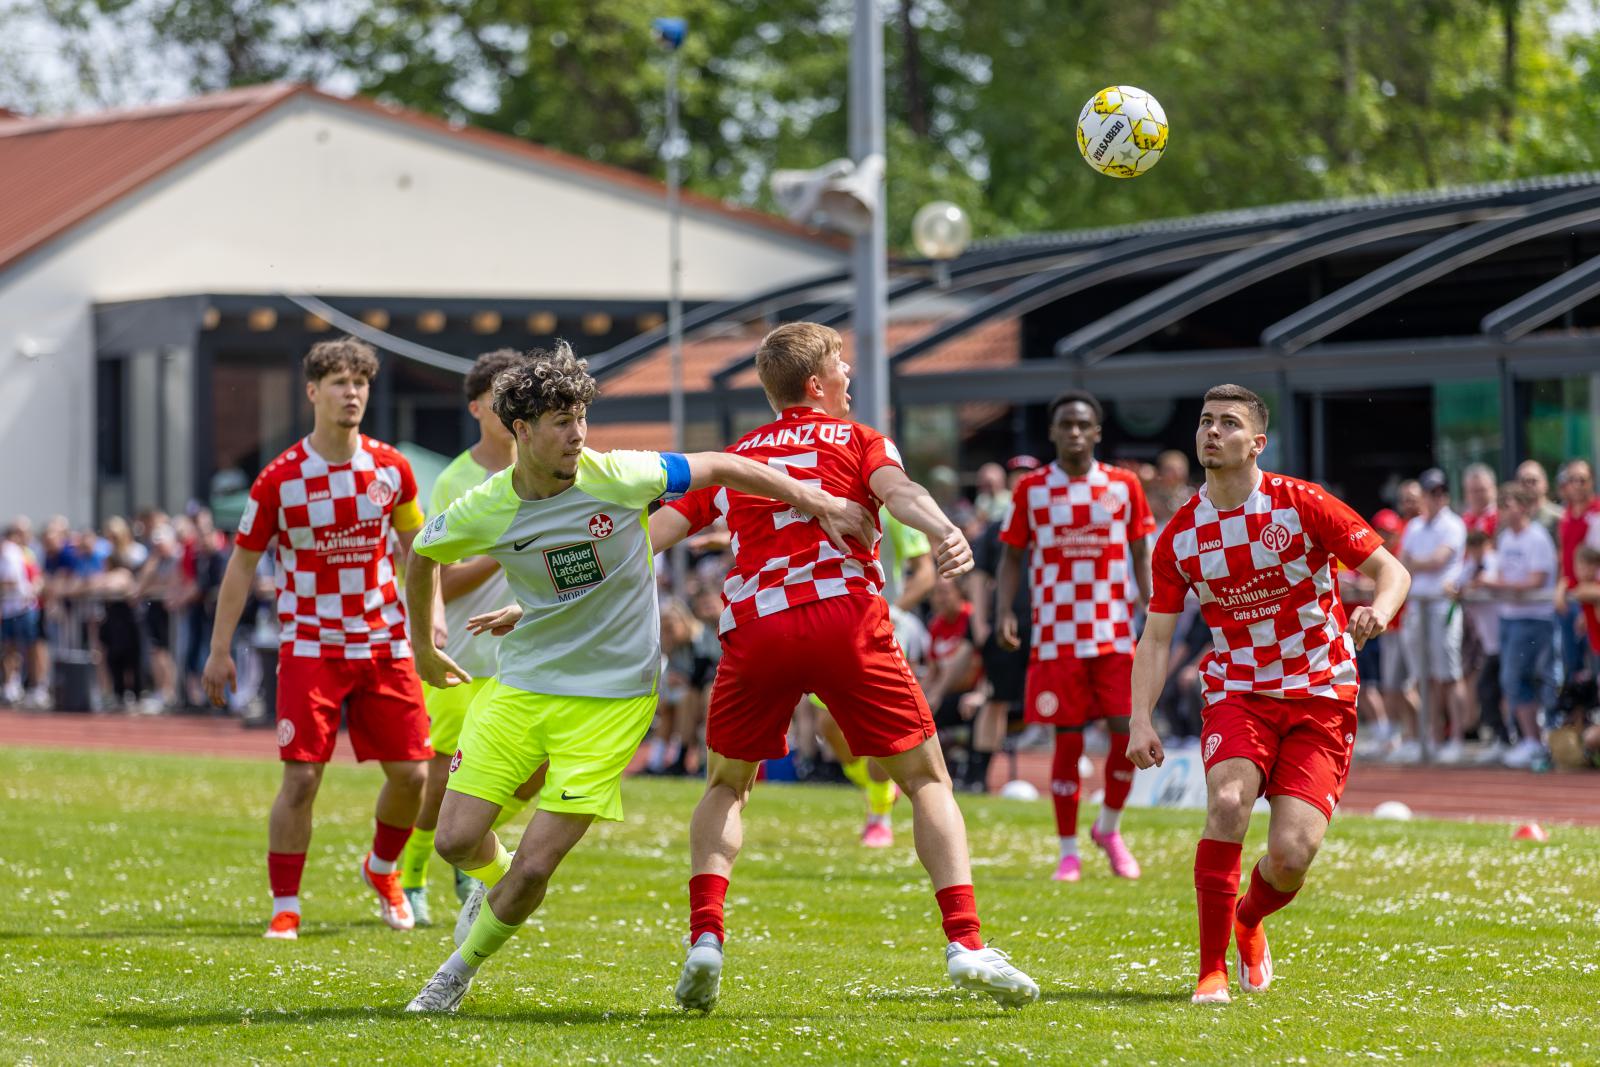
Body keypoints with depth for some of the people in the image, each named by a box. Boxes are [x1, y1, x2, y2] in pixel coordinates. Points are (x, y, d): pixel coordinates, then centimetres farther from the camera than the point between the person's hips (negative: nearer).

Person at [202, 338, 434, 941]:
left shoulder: (391, 469, 1)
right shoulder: (280, 479, -8)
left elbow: (413, 545, 17)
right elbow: (242, 563, -1)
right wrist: (219, 650, -2)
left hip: (384, 642, 3)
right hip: (309, 646, -3)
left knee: (411, 773, 2)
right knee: (301, 777, -11)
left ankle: (383, 869, 31)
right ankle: (285, 908, 1)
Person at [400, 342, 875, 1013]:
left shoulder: (618, 478, -14)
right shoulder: (482, 512, -10)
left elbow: (722, 469, 0)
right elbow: (421, 554, 12)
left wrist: (818, 503, 0)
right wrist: (422, 648, 21)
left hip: (612, 699, -2)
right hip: (521, 686, 2)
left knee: (535, 865, -10)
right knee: (456, 840, -4)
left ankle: (460, 970, 15)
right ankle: (493, 880, 35)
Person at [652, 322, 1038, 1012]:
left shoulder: (731, 459, 23)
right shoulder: (856, 439, 16)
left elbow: (653, 534, 18)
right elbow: (897, 490, -7)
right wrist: (946, 532, -26)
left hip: (752, 629, 2)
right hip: (844, 617, -2)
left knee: (726, 786, 22)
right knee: (927, 780, 8)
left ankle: (704, 937, 2)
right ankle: (965, 942, -8)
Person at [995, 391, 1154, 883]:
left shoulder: (1123, 486, 5)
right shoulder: (1031, 490, 2)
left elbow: (1141, 555, 9)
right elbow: (1012, 556, 7)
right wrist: (1004, 610, -7)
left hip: (1115, 634, 1)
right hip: (1056, 636, -1)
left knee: (1129, 732, -5)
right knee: (1068, 741, -1)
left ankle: (1109, 829, 20)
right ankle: (1068, 853, 10)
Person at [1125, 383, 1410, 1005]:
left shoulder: (1303, 506, -8)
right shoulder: (1179, 538, 0)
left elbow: (1391, 570, -4)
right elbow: (1155, 636, 5)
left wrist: (1379, 610, -27)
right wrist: (1140, 721, -9)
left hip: (1321, 697, -1)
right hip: (1238, 693, 1)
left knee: (1291, 853, -15)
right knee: (1228, 802, -29)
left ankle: (1248, 920, 23)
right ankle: (1212, 969, -16)